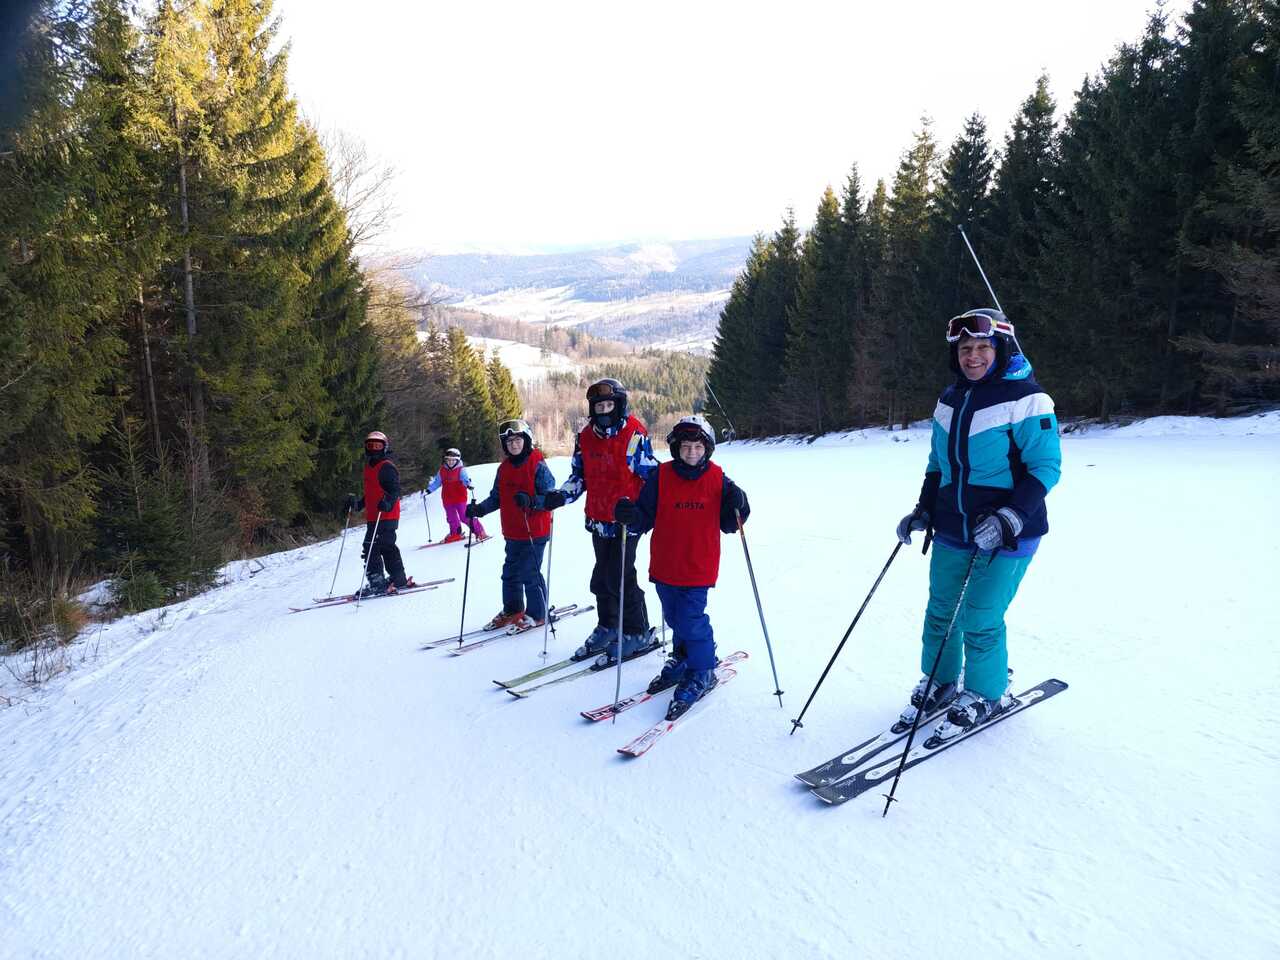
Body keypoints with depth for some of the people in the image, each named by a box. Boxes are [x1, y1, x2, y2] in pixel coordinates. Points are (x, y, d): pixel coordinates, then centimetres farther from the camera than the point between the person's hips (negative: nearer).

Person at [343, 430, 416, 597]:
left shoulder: (387, 467, -9)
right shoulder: (369, 467, 19)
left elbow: (395, 490, -17)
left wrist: (388, 502, -33)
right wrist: (358, 503, 20)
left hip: (386, 516, -9)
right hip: (373, 517, 10)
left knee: (370, 549, -13)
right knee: (387, 547, 15)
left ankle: (377, 582, -9)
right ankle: (399, 579, 24)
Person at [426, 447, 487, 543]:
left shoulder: (461, 470, -7)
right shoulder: (442, 471, 8)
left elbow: (466, 478, -23)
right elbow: (436, 482, 15)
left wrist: (468, 484, -45)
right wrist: (429, 489, 4)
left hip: (460, 498, -5)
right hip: (447, 500, 5)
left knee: (465, 516, -8)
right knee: (451, 518, 13)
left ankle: (480, 532, 1)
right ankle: (455, 534, 32)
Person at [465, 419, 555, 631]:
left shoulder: (538, 466, -11)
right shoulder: (504, 468, 9)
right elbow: (496, 498, 15)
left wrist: (531, 501, -30)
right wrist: (479, 509, 0)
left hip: (535, 532, -7)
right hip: (512, 533, 7)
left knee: (530, 573, -4)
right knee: (510, 572, 14)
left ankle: (536, 615, 11)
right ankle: (512, 610, 31)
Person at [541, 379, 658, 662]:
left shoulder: (634, 434, -10)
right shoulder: (585, 437, 8)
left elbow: (652, 475, -10)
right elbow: (579, 476, 16)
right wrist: (561, 496, -1)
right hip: (598, 520, 6)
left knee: (619, 576, -7)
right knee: (601, 576, 14)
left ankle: (638, 632, 10)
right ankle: (607, 626, 32)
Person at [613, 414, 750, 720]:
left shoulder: (717, 479, -3)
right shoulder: (660, 477, -4)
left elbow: (727, 525, 1)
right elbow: (645, 520, -3)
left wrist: (736, 506, -17)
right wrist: (630, 515, -23)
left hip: (698, 568, -2)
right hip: (665, 566, 3)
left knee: (691, 620, -6)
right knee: (675, 618, 18)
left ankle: (701, 672, 15)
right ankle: (683, 659, 41)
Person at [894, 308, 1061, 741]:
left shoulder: (1025, 400, -12)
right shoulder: (949, 401, 8)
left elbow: (1046, 467, -13)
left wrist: (1010, 517, -23)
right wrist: (923, 510, 9)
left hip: (1007, 537, -6)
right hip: (952, 531, 6)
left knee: (980, 621, -3)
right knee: (940, 612, 11)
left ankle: (986, 695, 21)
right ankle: (939, 685, 32)